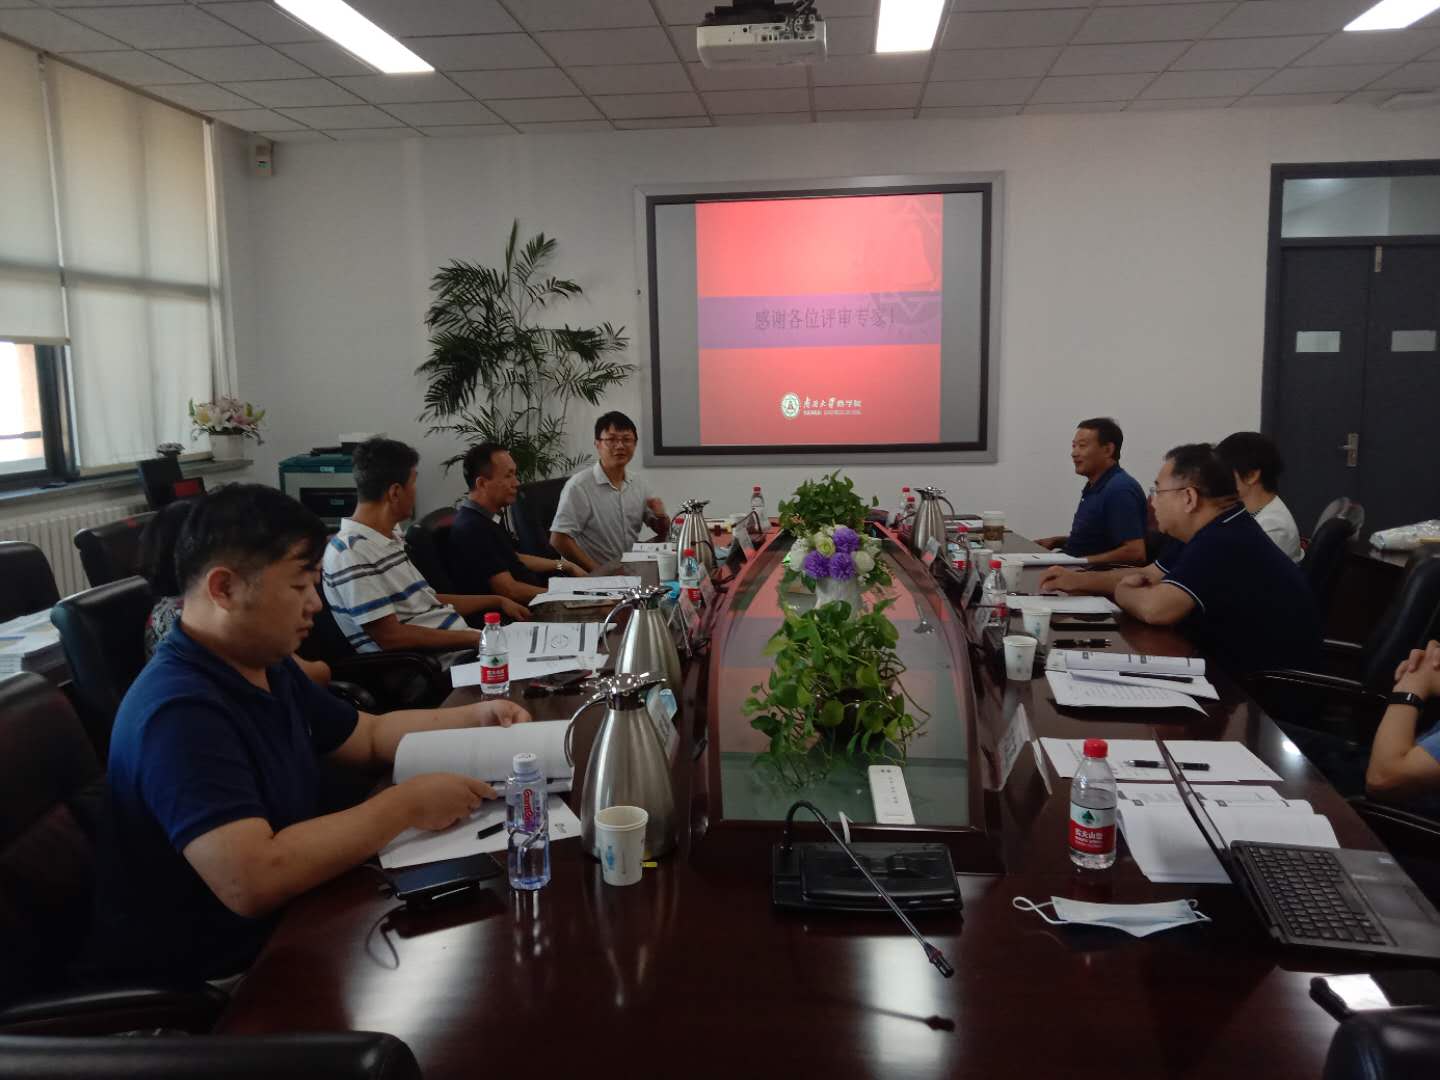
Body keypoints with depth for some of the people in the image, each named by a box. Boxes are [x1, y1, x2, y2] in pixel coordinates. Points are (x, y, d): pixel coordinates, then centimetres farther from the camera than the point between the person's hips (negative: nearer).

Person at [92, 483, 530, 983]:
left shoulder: (267, 667, 5)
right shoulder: (180, 711, -26)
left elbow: (370, 735, 18)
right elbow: (252, 881, -36)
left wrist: (474, 718, 3)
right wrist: (407, 804, -27)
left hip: (275, 932, 8)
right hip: (206, 976, -8)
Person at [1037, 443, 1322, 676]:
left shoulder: (1225, 543, -27)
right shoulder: (1210, 531, 6)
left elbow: (1156, 607, -35)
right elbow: (1149, 576, 16)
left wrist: (1121, 591, -13)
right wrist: (1078, 580, 4)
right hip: (1232, 670, 9)